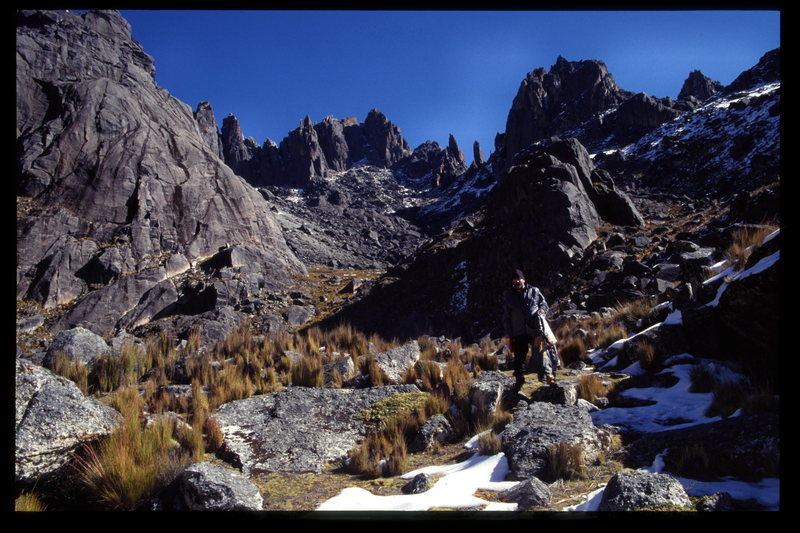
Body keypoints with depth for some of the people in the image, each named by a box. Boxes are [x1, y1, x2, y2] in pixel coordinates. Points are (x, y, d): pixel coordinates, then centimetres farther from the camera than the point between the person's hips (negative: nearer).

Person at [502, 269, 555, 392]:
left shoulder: (534, 291, 7)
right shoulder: (508, 296, 9)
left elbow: (544, 304, 15)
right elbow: (506, 315, 11)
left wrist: (542, 310, -9)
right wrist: (508, 332, 6)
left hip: (535, 329, -2)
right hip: (518, 333, 2)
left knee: (541, 353, -9)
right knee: (519, 358, 9)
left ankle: (550, 377, -3)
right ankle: (519, 381, 22)